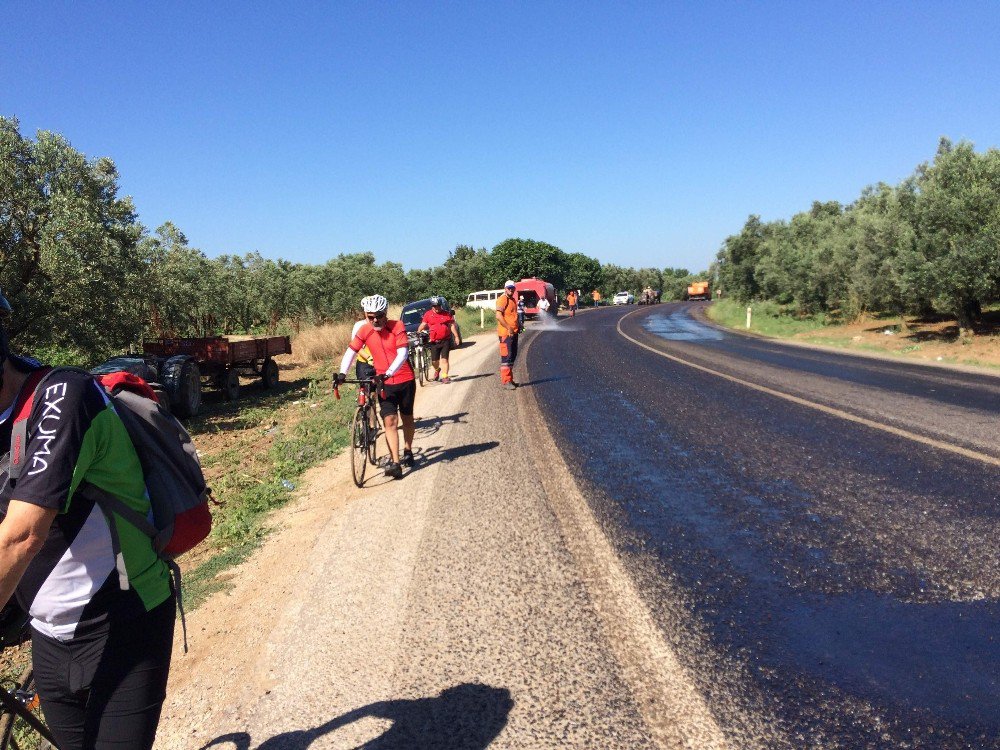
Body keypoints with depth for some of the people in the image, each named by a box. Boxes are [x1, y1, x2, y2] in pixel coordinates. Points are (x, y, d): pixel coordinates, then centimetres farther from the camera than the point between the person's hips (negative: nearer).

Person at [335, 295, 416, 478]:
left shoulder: (397, 327, -15)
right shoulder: (364, 330, -6)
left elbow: (402, 354, -24)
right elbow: (351, 351, -7)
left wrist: (388, 373, -36)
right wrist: (342, 373, -23)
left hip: (405, 380, -1)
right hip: (384, 382, 1)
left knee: (406, 417, 13)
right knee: (390, 421, -9)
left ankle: (407, 451, 35)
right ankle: (395, 463, -12)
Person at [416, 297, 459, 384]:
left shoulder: (446, 314, 2)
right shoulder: (428, 314, 4)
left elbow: (452, 325, 3)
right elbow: (423, 324, 4)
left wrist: (456, 336, -3)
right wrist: (418, 332, -11)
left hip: (445, 340, -1)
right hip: (434, 341, 1)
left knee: (444, 359, -7)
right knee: (434, 361, 5)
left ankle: (444, 377, -4)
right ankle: (437, 371, 36)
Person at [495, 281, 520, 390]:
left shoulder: (513, 300, 17)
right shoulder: (502, 299, -13)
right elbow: (499, 316, -22)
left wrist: (518, 326, 19)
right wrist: (508, 328, -23)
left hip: (513, 333, 10)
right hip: (505, 333, -10)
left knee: (512, 356, 15)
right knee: (506, 357, -7)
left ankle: (510, 379, 24)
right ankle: (506, 381, -3)